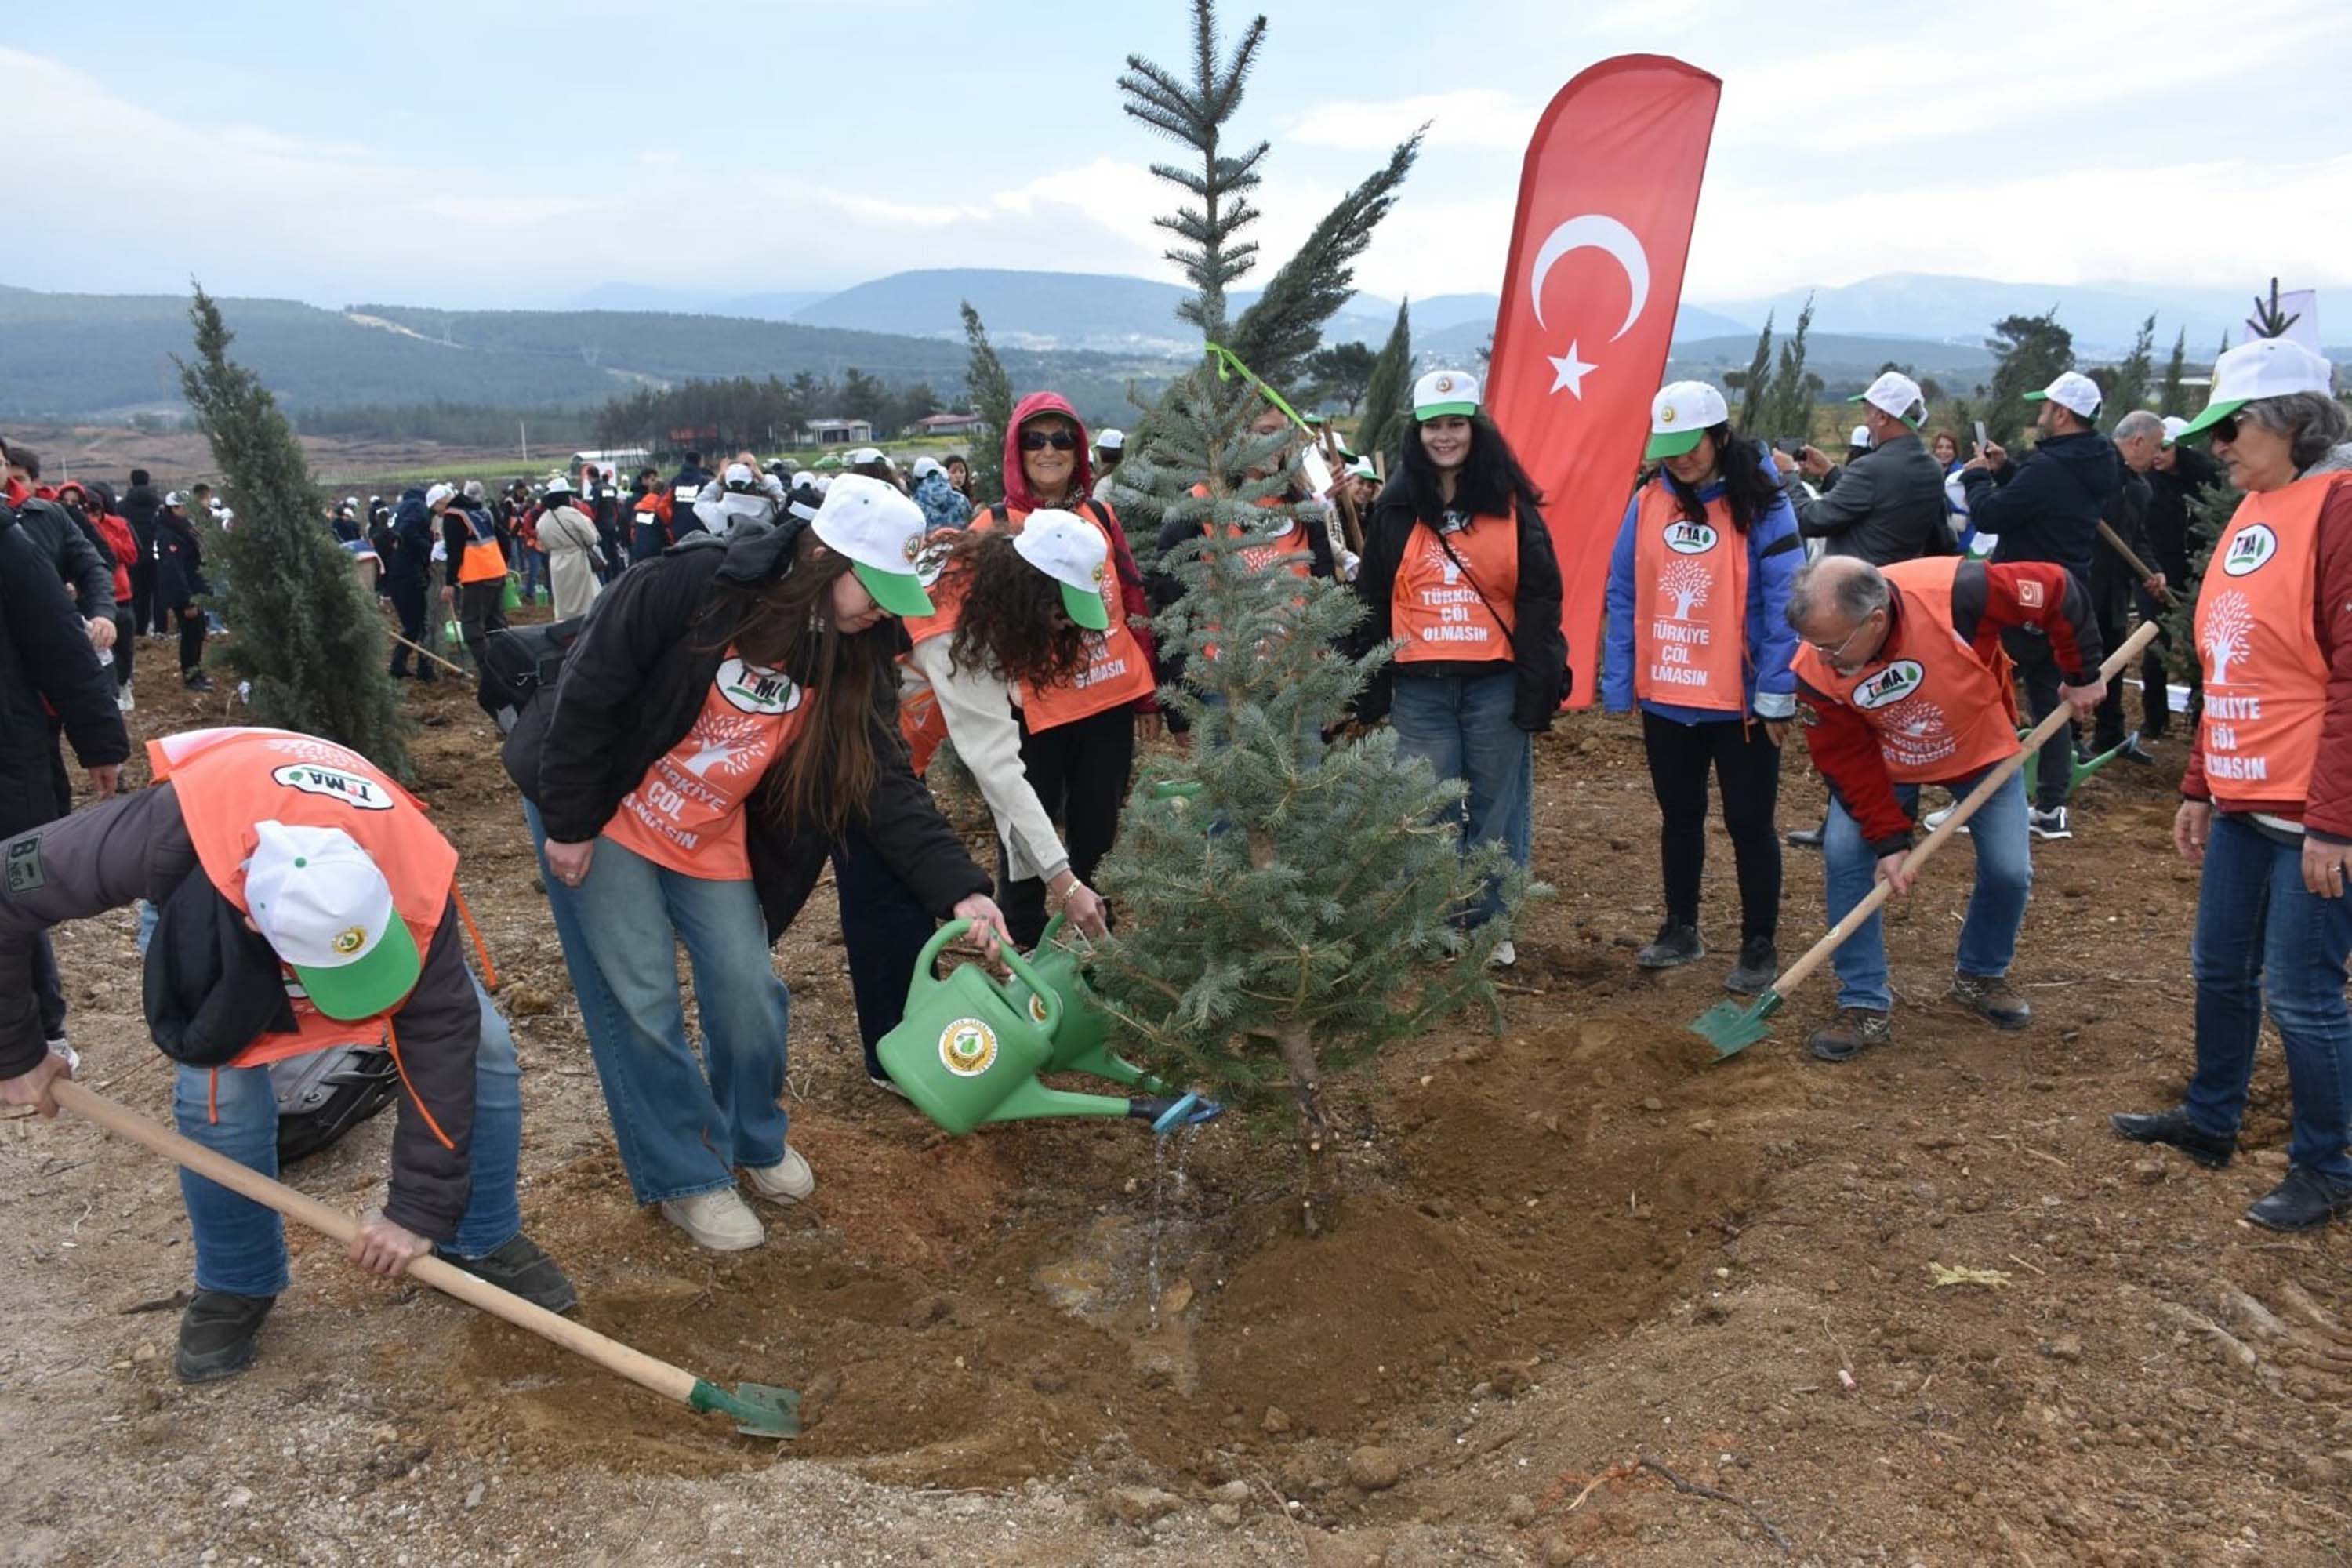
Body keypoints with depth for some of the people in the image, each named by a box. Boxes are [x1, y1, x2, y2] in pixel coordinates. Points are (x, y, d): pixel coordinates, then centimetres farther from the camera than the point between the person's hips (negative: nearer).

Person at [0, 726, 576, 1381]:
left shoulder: (413, 880, -42)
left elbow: (439, 1034, -32)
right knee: (219, 1095, -19)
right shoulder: (169, 837, -46)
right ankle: (235, 1286, 8)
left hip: (362, 878, 1)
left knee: (480, 1043, -13)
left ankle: (484, 1240, 9)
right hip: (204, 904, 0)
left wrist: (420, 1209, -27)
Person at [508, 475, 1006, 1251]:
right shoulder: (690, 584, -26)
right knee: (642, 1005, -2)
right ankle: (684, 1178, 18)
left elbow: (886, 782, -12)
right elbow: (587, 692, -20)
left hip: (712, 840, 5)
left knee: (751, 997, 2)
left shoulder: (849, 655, -9)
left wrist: (959, 888, -22)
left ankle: (754, 1140, 31)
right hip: (603, 816, -5)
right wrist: (568, 825, -14)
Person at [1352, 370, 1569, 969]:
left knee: (1496, 808, 7)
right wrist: (1370, 690, 4)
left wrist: (1539, 688, -9)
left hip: (1496, 683, -1)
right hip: (1419, 687, 1)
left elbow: (1540, 600, -2)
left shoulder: (1510, 505, 2)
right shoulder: (1395, 509, 7)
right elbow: (1372, 604, 8)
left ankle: (1490, 924, 19)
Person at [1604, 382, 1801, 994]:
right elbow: (1624, 598, 4)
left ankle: (1759, 947, 20)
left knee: (1749, 824, 6)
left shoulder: (1760, 506, -10)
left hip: (1741, 702, -4)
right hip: (1664, 698, 4)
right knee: (1679, 816, 18)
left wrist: (1776, 694, -15)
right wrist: (1619, 685, 1)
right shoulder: (1647, 502, 2)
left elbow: (1784, 603, -12)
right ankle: (1680, 929, 33)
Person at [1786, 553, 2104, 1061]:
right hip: (1882, 762, 1)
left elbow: (2060, 590, -23)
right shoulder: (1815, 672, -31)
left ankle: (1981, 977, 26)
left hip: (1982, 746, 0)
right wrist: (1889, 839, -21)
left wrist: (2082, 675, -13)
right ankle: (1866, 1007, -3)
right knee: (1844, 854, -15)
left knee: (2009, 870, -4)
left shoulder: (1955, 594, -40)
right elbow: (1848, 763, -19)